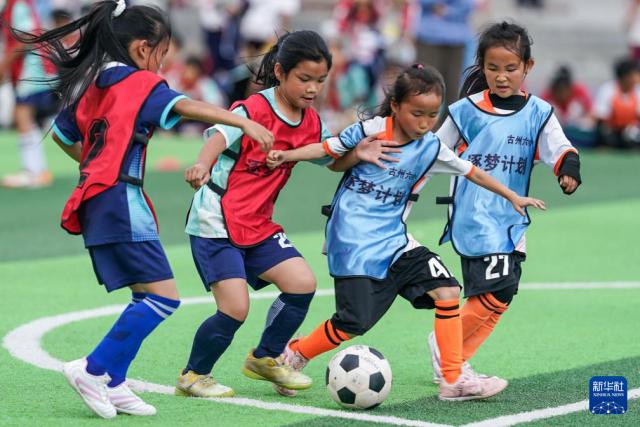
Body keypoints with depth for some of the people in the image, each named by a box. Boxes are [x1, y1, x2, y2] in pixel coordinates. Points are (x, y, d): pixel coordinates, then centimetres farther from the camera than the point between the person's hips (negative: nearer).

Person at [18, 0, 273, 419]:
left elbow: (62, 133, 27)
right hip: (122, 200, -9)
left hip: (96, 203, 9)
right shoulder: (141, 83, -6)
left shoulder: (89, 84, 16)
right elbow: (187, 107, -22)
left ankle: (112, 384, 11)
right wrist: (245, 122, -28)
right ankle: (94, 370, -7)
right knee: (163, 296, -7)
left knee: (147, 298, 14)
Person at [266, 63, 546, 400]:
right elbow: (329, 148, -1)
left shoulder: (430, 149, 3)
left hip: (393, 240, 5)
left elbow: (471, 171, 14)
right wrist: (287, 155, -14)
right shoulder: (372, 130, -8)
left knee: (447, 289, -8)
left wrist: (513, 197, 18)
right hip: (352, 241, -5)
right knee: (356, 322, -13)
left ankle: (454, 380, -2)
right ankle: (292, 357, 11)